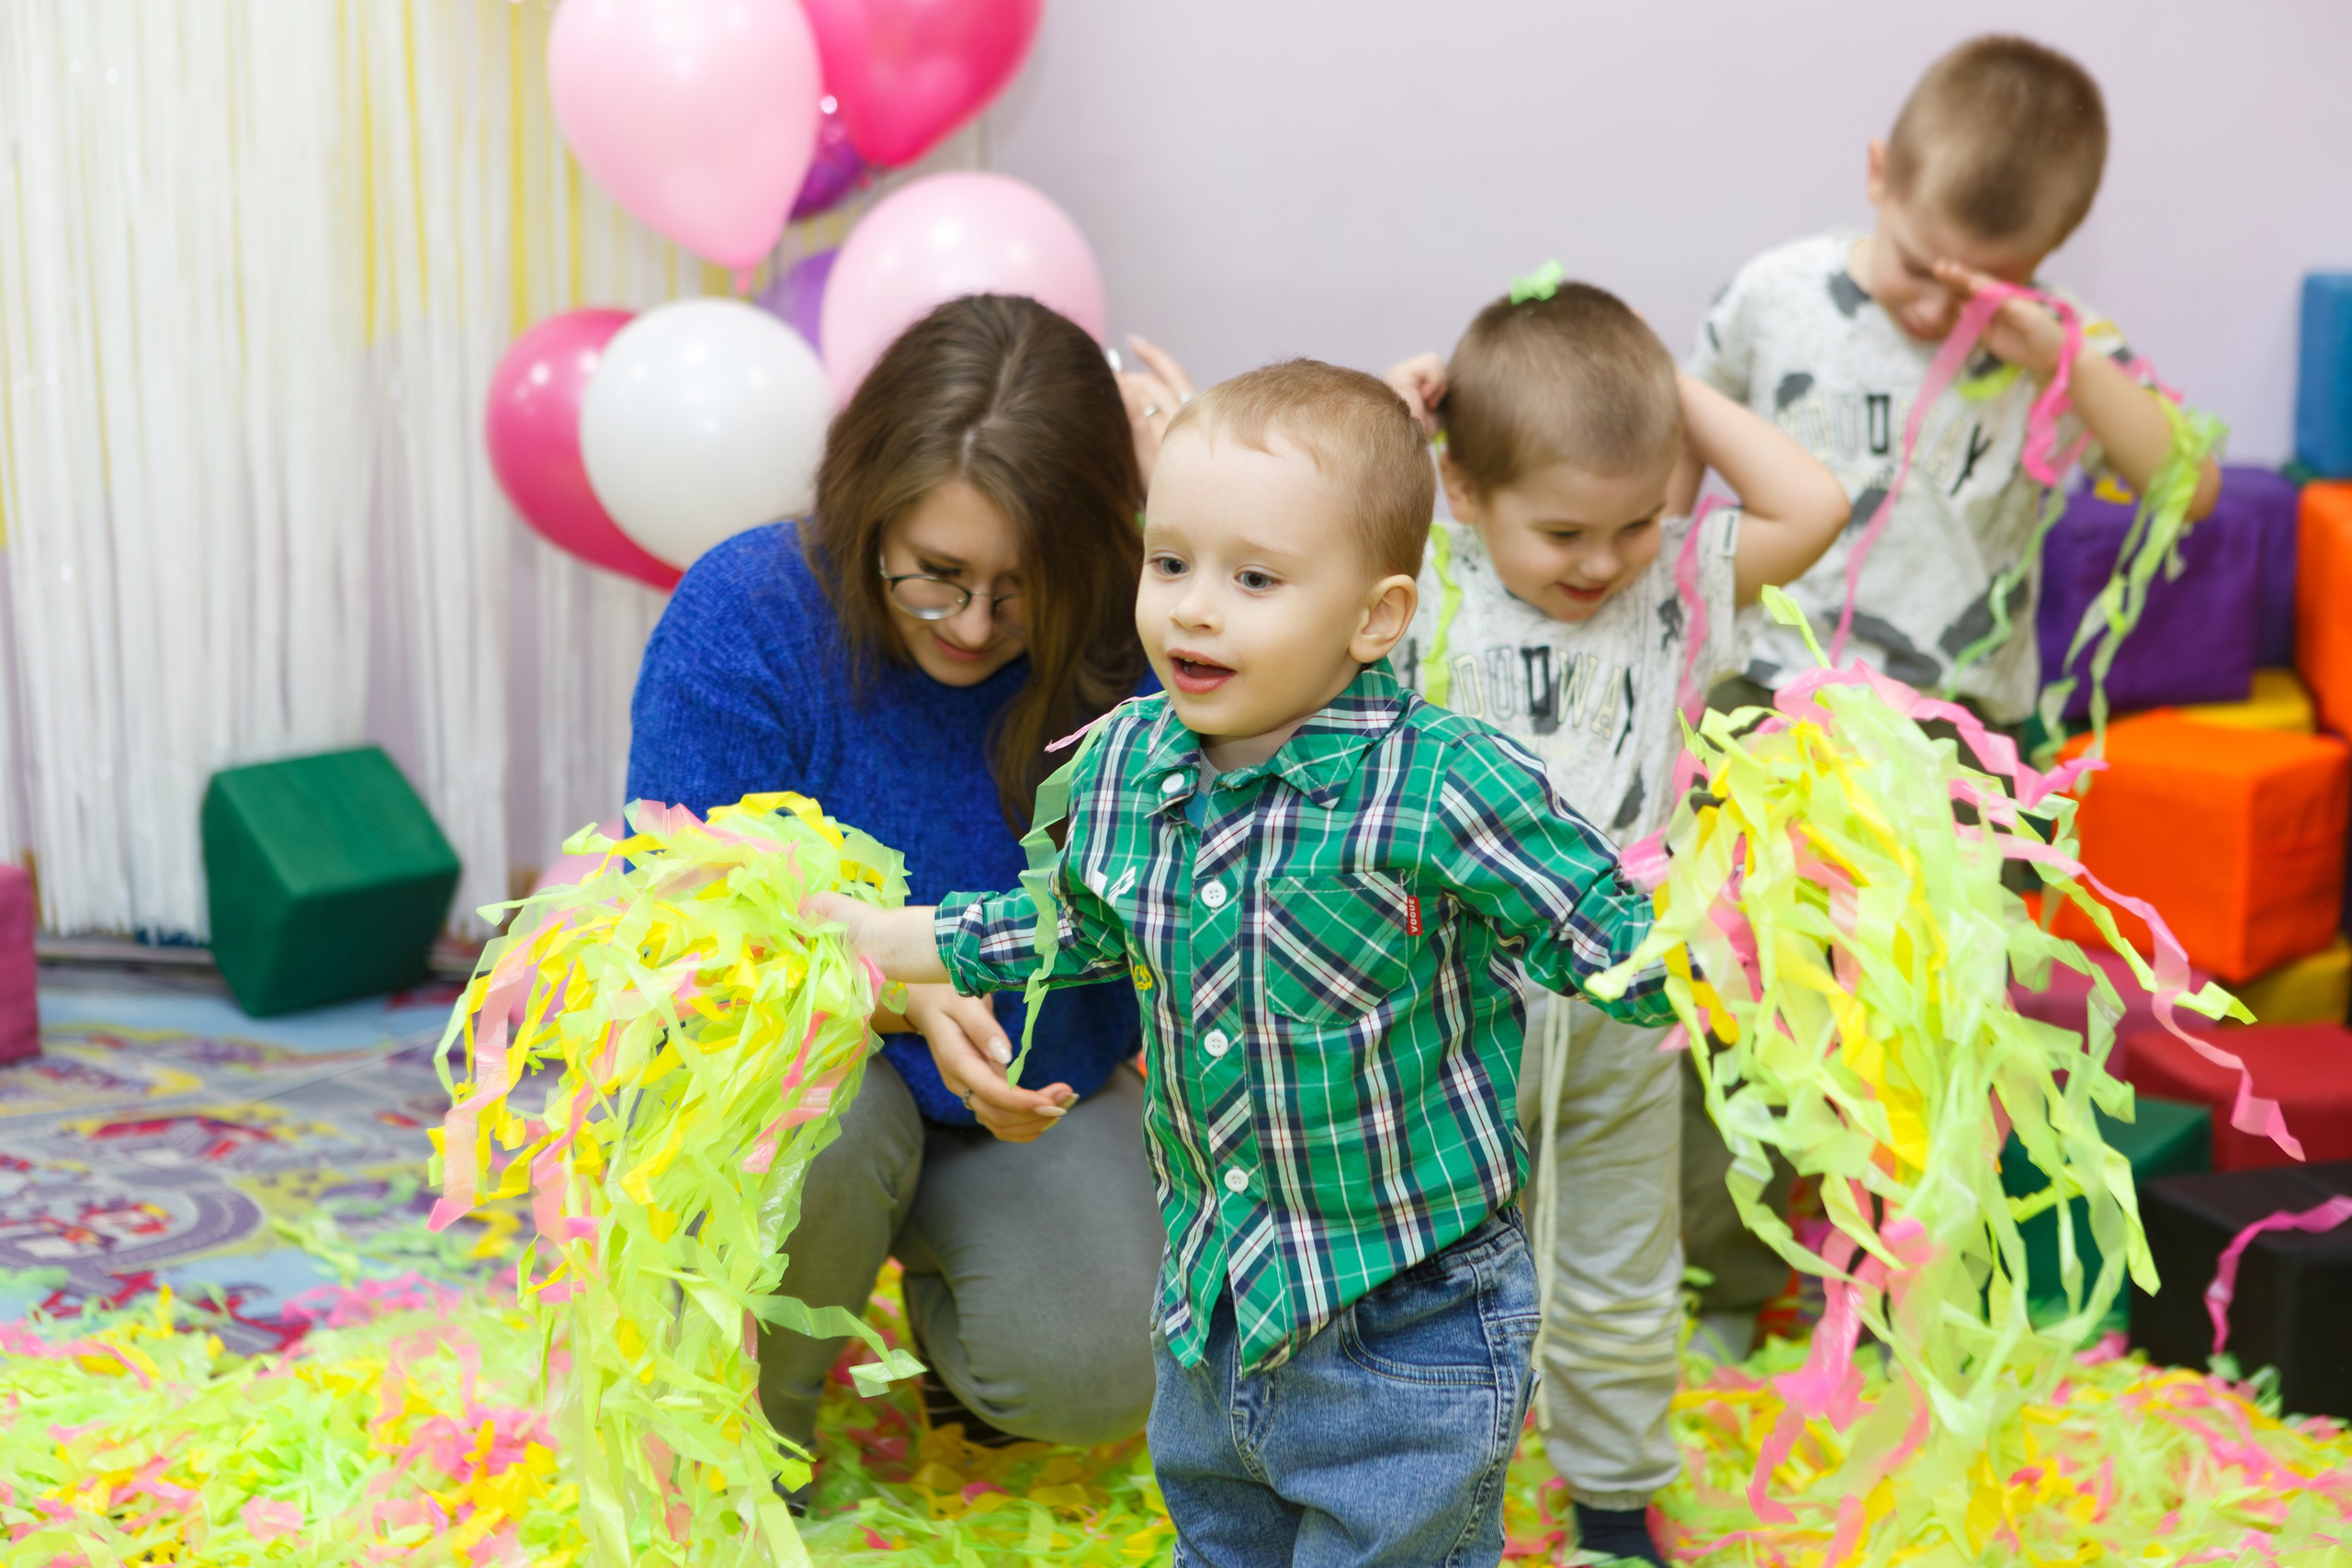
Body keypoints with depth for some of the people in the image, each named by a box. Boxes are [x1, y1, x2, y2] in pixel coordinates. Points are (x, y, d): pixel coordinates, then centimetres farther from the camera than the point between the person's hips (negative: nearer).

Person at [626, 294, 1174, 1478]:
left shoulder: (1130, 644, -18)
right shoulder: (746, 609, -22)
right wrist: (903, 990, -41)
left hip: (1036, 1080, 2)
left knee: (1095, 1370, -19)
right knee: (828, 1114, -36)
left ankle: (943, 1296, 21)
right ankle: (750, 1413, -2)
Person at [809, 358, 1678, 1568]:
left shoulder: (1445, 791, -25)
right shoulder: (1122, 766, -5)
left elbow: (1617, 948, -18)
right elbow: (1082, 919, 14)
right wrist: (900, 939, 16)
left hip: (1408, 1338, -6)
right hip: (1214, 1317, 6)